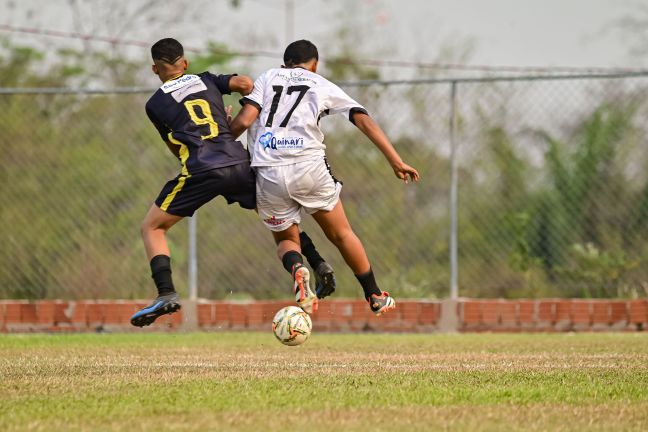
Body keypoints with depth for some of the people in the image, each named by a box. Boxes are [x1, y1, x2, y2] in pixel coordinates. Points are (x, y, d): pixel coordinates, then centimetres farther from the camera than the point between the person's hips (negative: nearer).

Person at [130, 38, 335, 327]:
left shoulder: (155, 104, 15)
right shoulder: (207, 81, 21)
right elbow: (245, 83, 5)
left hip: (201, 172, -3)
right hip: (239, 163, 3)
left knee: (152, 227, 10)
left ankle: (166, 294, -9)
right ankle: (318, 264, 9)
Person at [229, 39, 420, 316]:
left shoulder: (268, 77, 16)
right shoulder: (323, 86, 15)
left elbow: (244, 121, 1)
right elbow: (364, 121, 7)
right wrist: (395, 160, 5)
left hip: (268, 172, 1)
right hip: (308, 166, -1)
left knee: (286, 240, 20)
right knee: (341, 235, 19)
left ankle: (295, 266, -14)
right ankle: (375, 297, 25)